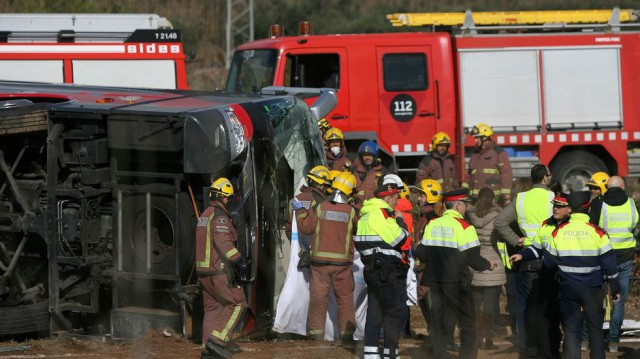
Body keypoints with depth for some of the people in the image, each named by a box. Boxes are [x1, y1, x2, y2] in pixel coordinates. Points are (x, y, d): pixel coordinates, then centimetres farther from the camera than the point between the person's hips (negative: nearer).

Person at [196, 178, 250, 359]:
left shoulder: (205, 215, 15)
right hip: (219, 272, -9)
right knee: (238, 304, -3)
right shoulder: (220, 216, -14)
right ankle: (219, 339, -12)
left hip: (203, 270, 9)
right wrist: (239, 260, -29)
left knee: (212, 308, 12)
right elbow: (223, 242, -25)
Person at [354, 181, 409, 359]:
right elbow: (396, 238, -17)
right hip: (387, 271, -10)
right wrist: (401, 226, -1)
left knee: (375, 311, 12)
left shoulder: (367, 213, 17)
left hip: (373, 269, 10)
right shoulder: (381, 213, -14)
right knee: (395, 311, -4)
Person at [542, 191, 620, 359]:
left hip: (567, 289, 1)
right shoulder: (597, 232, -10)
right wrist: (615, 288, 5)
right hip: (592, 289, -1)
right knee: (595, 328, 11)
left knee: (571, 329, 7)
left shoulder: (558, 232, -5)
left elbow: (548, 261, 3)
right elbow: (609, 263, -6)